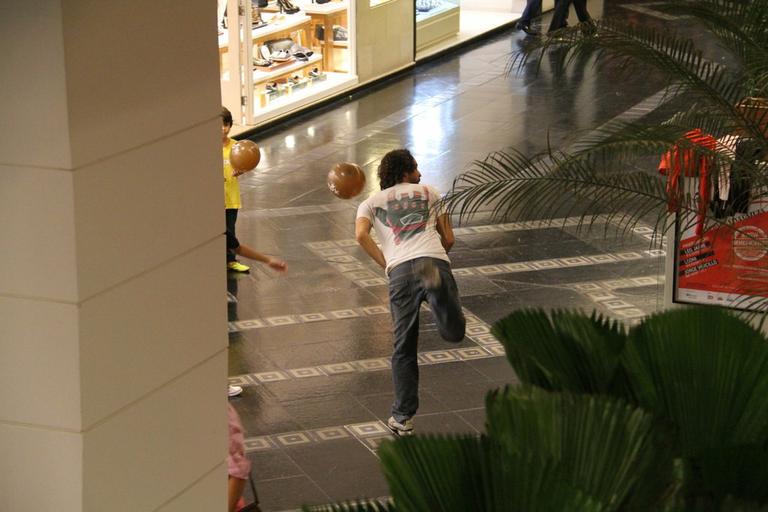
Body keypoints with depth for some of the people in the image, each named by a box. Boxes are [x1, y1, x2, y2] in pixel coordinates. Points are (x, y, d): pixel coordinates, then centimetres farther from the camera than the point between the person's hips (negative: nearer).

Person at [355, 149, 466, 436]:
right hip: (435, 261, -1)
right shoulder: (429, 192, 26)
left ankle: (402, 418, 10)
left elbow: (361, 235, 2)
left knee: (404, 350, 10)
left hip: (400, 271, 1)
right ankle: (436, 284, -36)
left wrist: (385, 264, 10)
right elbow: (448, 240, 24)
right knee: (454, 333, -7)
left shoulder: (371, 203, 25)